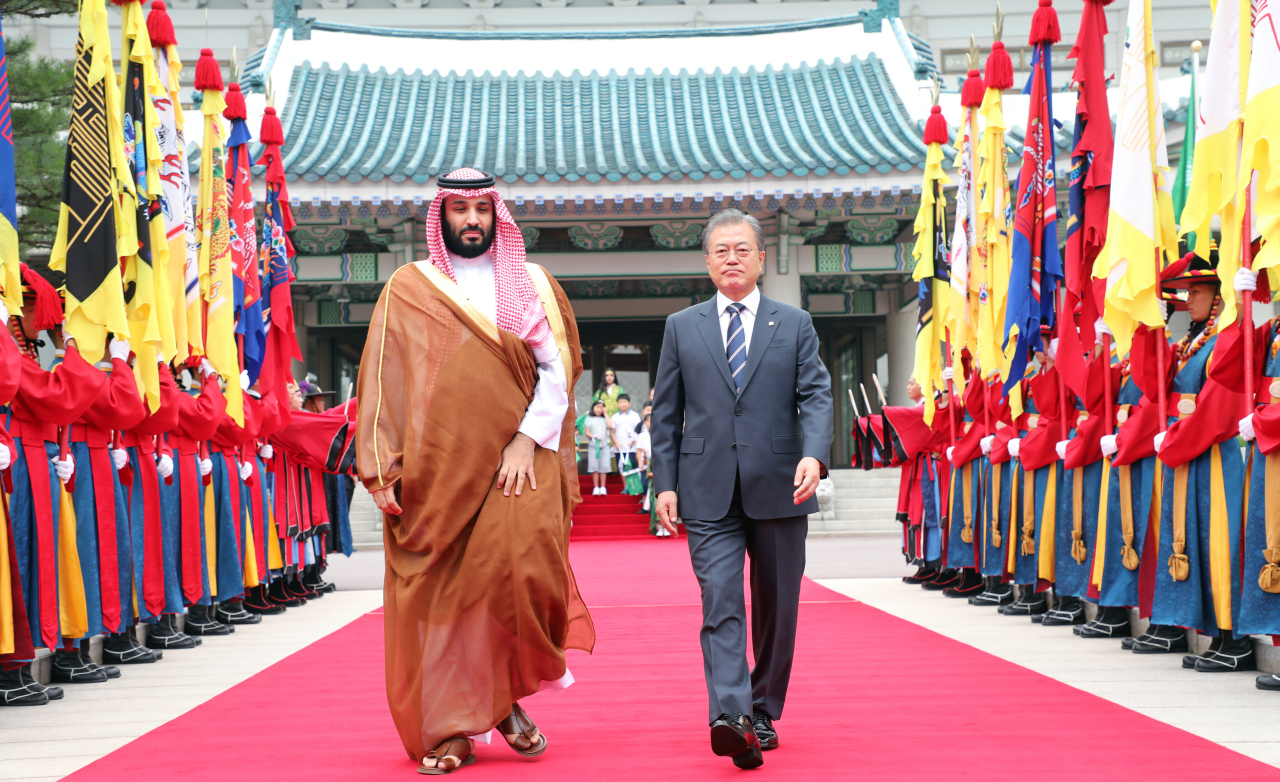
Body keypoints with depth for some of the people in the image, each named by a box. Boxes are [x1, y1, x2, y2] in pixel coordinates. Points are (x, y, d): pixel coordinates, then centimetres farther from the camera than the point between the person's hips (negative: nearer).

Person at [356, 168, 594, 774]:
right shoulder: (408, 288, 10)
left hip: (517, 460, 0)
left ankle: (506, 696, 7)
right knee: (439, 593, -2)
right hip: (436, 465, 0)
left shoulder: (531, 284, 12)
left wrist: (528, 439, -9)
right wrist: (384, 469, -5)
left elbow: (557, 369, 5)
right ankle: (450, 730, 9)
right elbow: (382, 381, 5)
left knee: (521, 569, -16)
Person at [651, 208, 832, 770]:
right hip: (709, 492, -1)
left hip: (780, 489, 1)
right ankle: (731, 716, -22)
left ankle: (764, 712, 22)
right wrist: (664, 484, 2)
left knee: (777, 607, 8)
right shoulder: (681, 327, 12)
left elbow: (816, 395, 0)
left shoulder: (795, 324, 9)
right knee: (721, 602, -13)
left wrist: (814, 454, -19)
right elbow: (666, 413, 10)